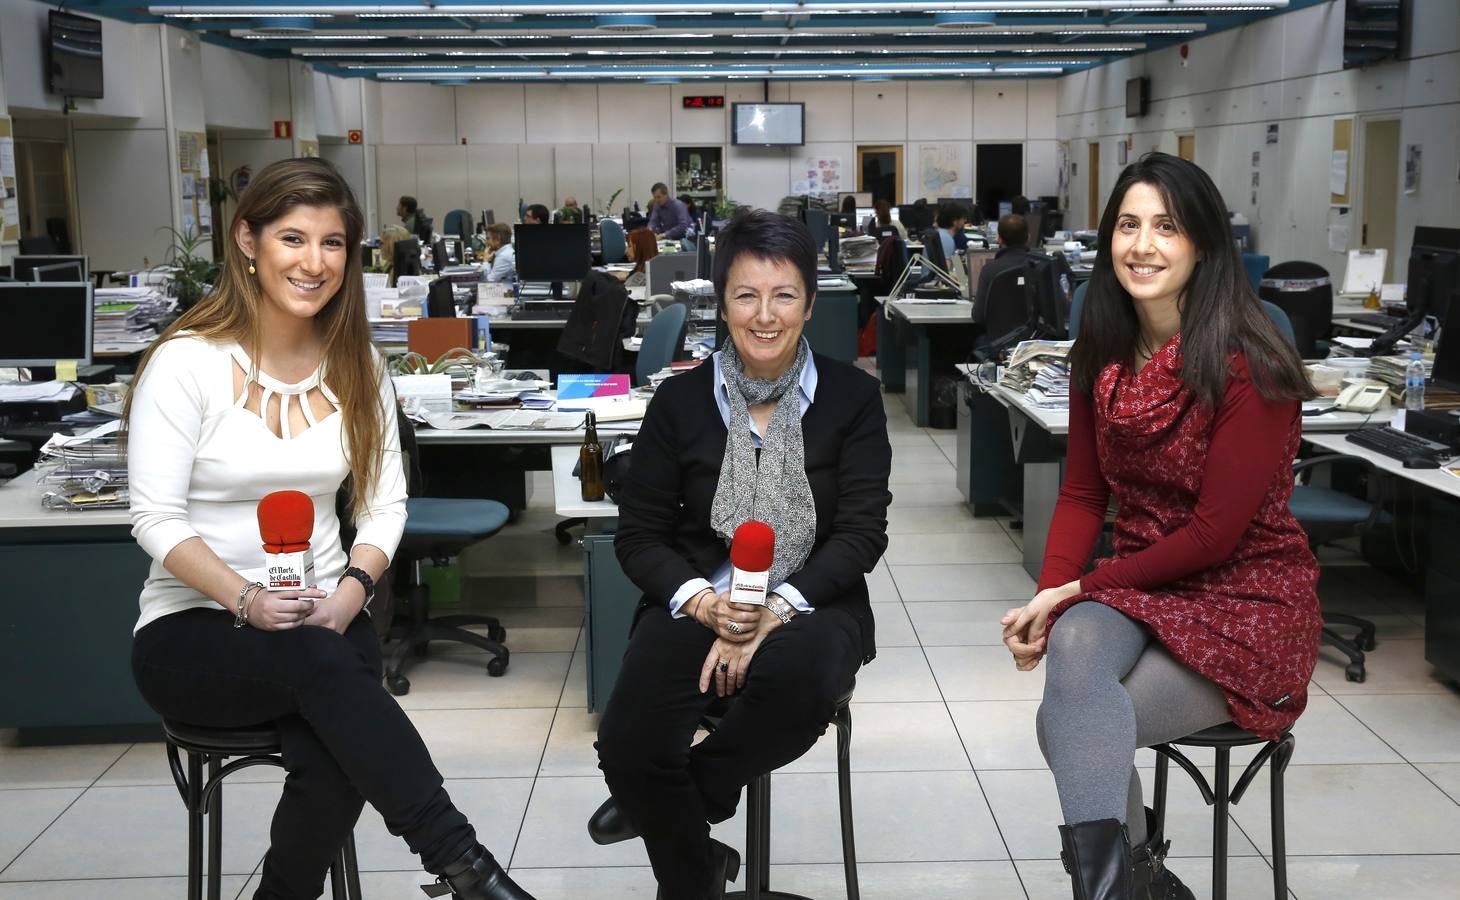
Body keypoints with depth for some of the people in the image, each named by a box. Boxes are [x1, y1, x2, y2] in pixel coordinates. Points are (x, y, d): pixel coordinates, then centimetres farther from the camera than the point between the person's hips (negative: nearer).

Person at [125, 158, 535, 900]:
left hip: (322, 621, 3)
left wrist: (349, 593, -15)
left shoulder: (356, 363, 7)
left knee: (336, 760, -30)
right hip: (194, 629, -3)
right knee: (320, 661, -36)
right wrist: (248, 602, -26)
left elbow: (385, 503, 4)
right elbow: (156, 519, -12)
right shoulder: (187, 361, -7)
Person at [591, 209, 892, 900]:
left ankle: (676, 796, -7)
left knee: (798, 672, -38)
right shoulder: (680, 400, 3)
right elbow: (639, 535, 3)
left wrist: (776, 609, -20)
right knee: (627, 746, -25)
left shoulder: (853, 397, 1)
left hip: (811, 602, -1)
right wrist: (701, 601, -17)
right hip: (697, 600, 1)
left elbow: (861, 533, -5)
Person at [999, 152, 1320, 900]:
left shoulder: (1249, 368, -17)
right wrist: (1048, 599, -12)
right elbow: (1082, 495, 5)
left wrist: (1079, 588, -14)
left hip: (1246, 597, -5)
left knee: (1066, 728, -24)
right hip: (1142, 587, 5)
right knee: (1072, 650, -31)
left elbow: (1215, 533, -17)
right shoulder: (1100, 355, 3)